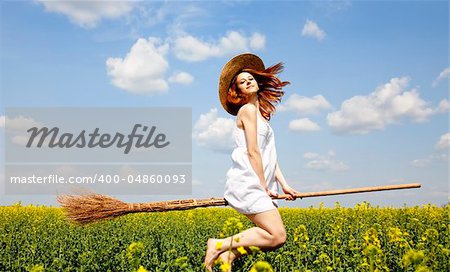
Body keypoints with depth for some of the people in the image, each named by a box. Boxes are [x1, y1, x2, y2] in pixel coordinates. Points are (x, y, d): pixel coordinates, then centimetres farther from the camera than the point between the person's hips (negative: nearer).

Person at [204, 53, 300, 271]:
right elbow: (253, 152, -12)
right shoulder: (248, 109, -4)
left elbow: (269, 155, 18)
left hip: (257, 185, 9)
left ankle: (229, 254, 4)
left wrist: (284, 184, 9)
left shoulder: (261, 112, 23)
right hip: (247, 183, -9)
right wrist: (265, 186, -10)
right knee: (277, 236, -17)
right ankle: (219, 245, -11)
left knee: (274, 235, 2)